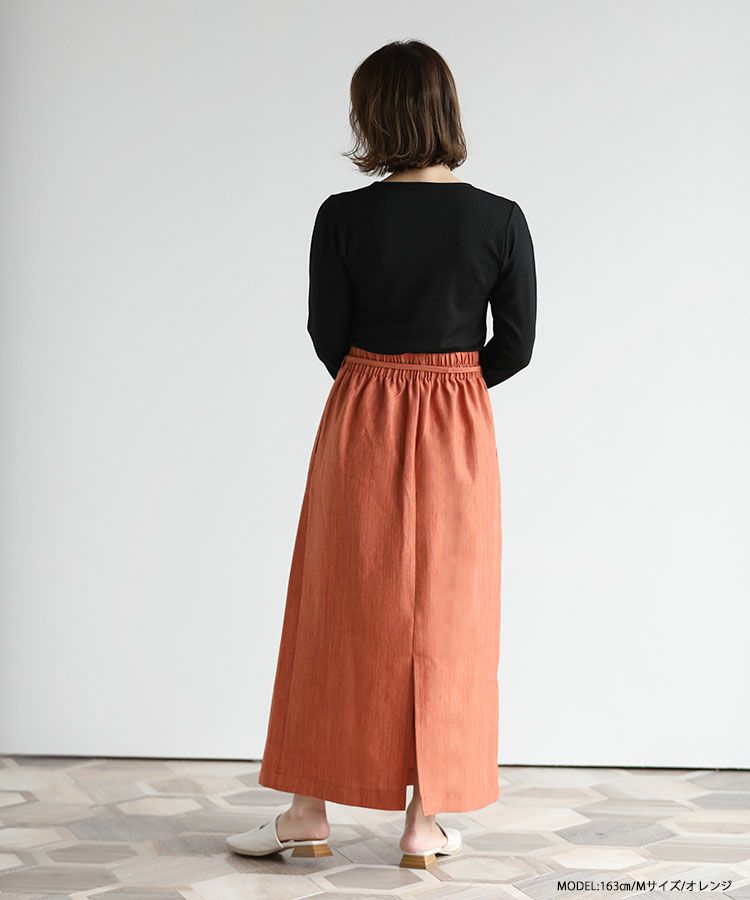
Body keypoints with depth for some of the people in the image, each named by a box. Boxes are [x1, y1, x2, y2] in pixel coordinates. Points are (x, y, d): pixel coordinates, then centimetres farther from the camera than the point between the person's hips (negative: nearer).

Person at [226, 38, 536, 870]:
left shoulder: (344, 217, -10)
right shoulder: (501, 219, -7)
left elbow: (328, 335, -3)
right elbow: (516, 345, -3)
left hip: (360, 425, 0)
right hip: (458, 433, 1)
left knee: (337, 613, 10)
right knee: (442, 619, 9)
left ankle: (308, 813, 18)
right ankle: (424, 824, 14)